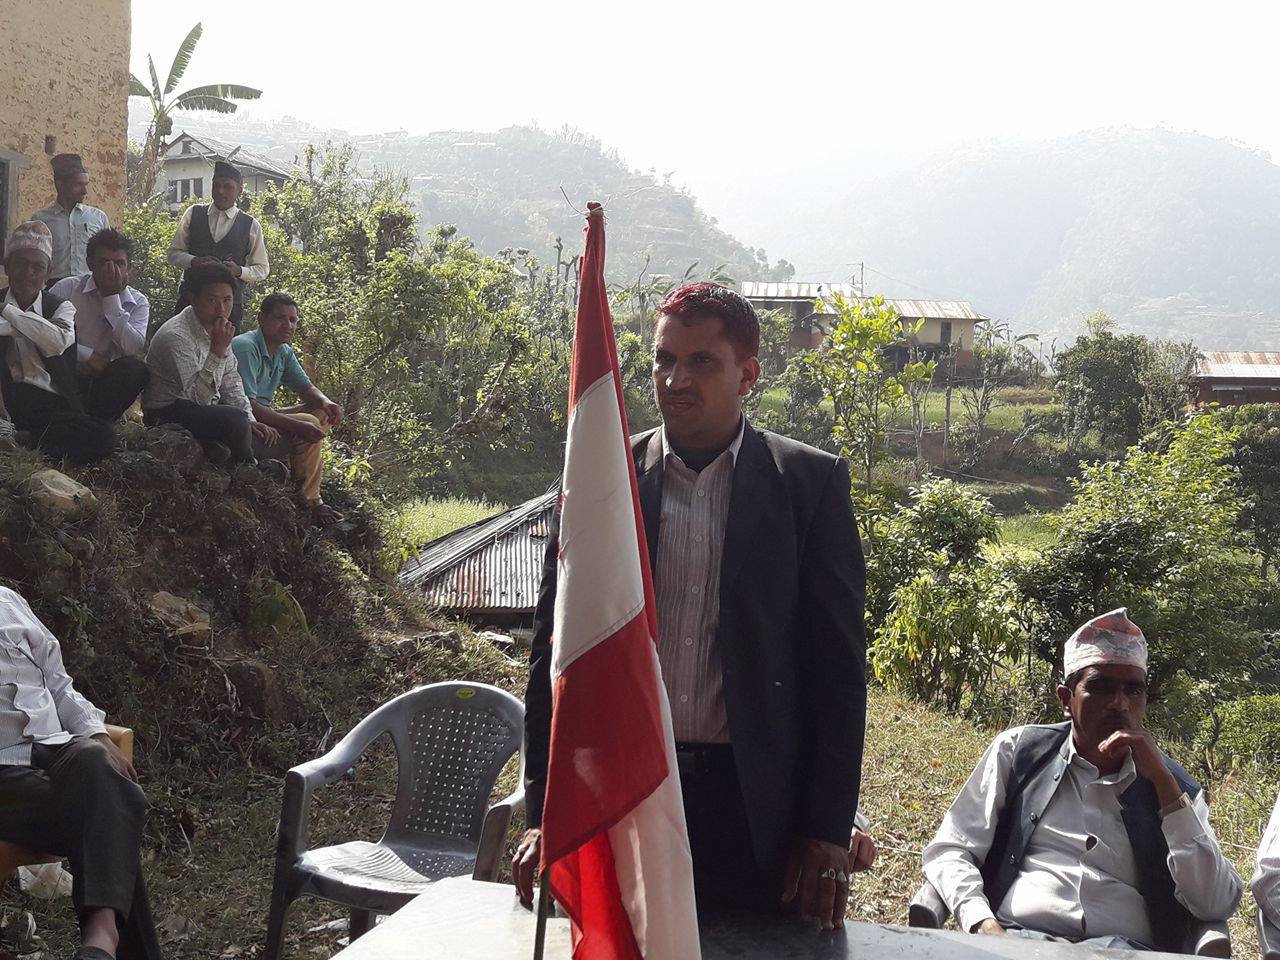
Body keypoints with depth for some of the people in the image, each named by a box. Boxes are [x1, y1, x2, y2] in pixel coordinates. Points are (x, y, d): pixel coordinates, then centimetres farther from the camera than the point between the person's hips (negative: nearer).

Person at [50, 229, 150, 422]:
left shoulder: (138, 303, 5)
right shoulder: (66, 289, 0)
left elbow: (134, 349, -14)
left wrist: (112, 298, -12)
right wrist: (88, 356, -17)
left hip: (106, 382, 2)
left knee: (136, 369, -28)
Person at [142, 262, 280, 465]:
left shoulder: (217, 330, 4)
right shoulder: (176, 336, -23)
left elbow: (231, 383, 10)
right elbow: (197, 396, -28)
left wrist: (249, 421, -3)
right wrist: (218, 351, -33)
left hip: (205, 410, 9)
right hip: (168, 414, -9)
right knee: (235, 419, -29)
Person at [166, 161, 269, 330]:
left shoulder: (251, 226, 6)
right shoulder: (193, 213, 10)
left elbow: (262, 270, 10)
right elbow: (173, 253, 11)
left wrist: (239, 271, -9)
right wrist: (195, 261, -9)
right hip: (190, 296, 1)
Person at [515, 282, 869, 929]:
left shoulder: (811, 483, 0)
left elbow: (840, 664, 0)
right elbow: (554, 651, 5)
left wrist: (830, 829, -4)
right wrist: (545, 813, 1)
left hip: (757, 801, -1)